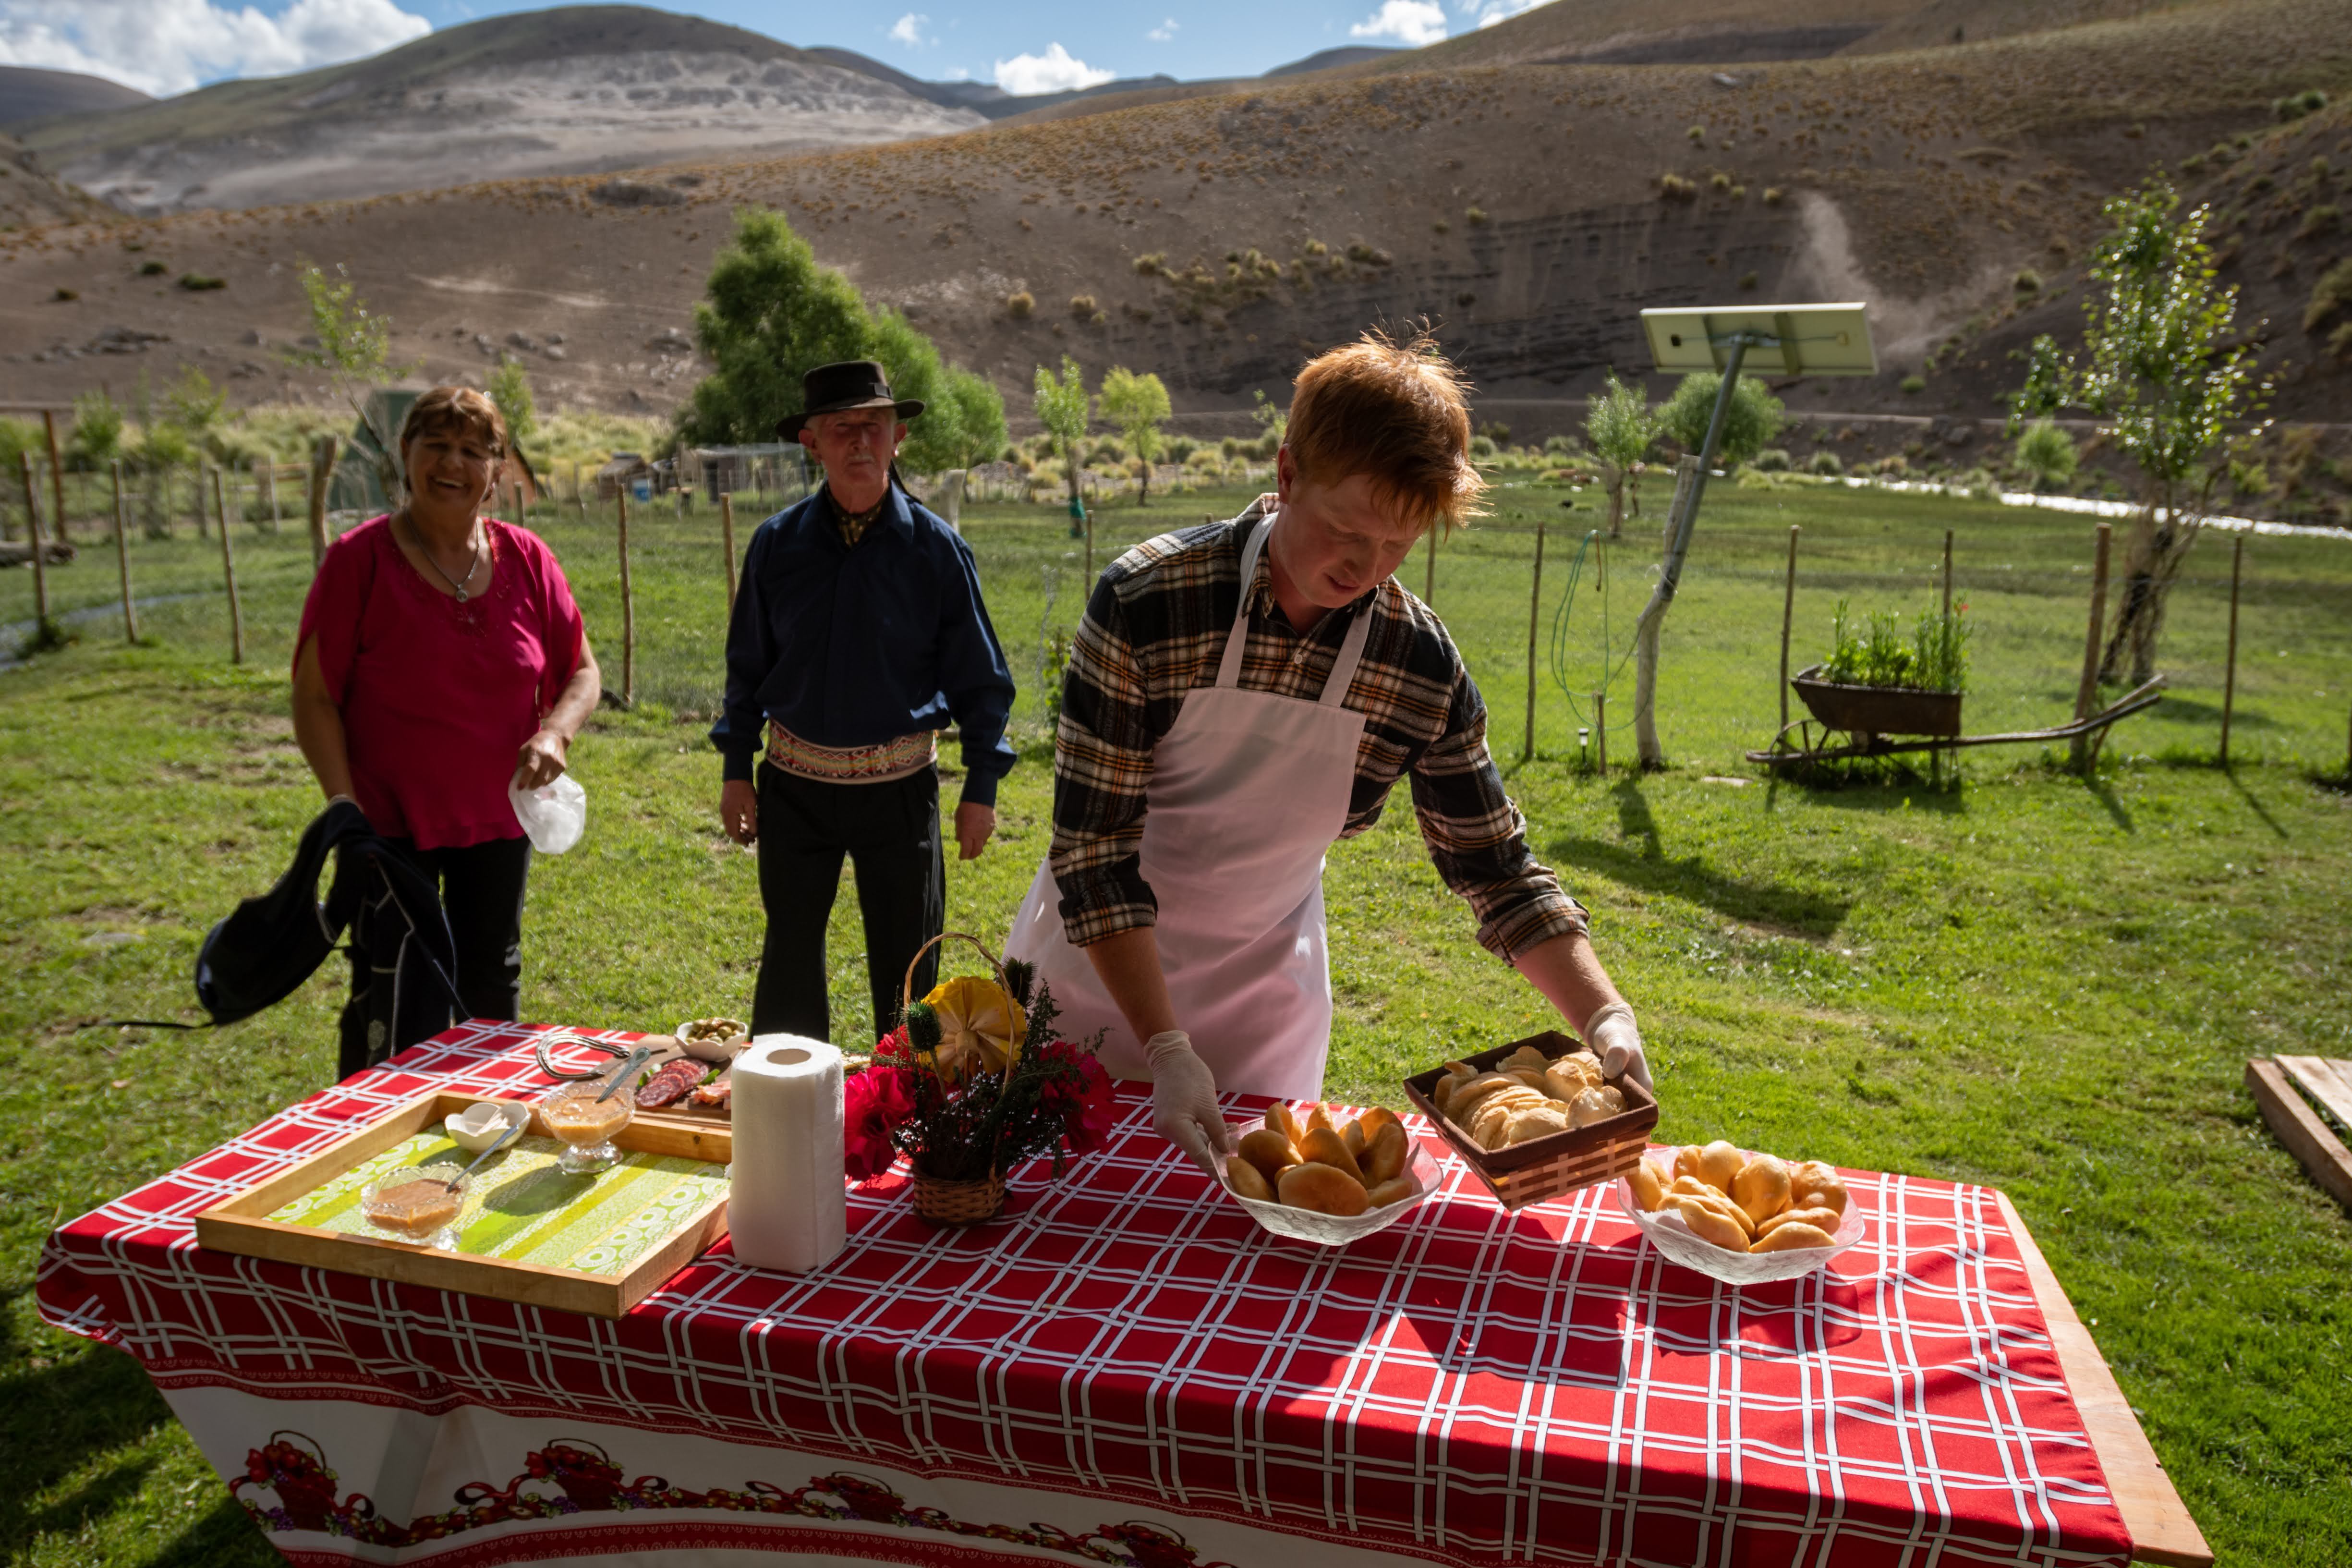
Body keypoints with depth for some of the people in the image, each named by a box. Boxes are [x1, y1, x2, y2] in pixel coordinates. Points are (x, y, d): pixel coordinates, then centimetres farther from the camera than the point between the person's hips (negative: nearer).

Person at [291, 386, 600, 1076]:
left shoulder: (526, 559, 1)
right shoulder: (359, 558, -9)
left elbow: (582, 671, 7)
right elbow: (314, 695, -9)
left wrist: (556, 732, -14)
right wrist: (345, 806, -17)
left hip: (497, 818, 4)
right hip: (390, 821, -4)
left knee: (492, 989, 18)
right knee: (386, 1005, 3)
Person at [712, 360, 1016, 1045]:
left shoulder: (936, 548, -6)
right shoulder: (777, 544, -1)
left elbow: (980, 678, -1)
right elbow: (747, 666, 8)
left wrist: (981, 786, -3)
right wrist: (735, 769, 6)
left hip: (899, 788, -2)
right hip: (795, 784, 2)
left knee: (906, 965, 9)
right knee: (790, 958, 15)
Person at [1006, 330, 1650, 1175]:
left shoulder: (1424, 669, -15)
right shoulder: (1144, 600, -25)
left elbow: (1498, 871, -5)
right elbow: (1093, 849, -23)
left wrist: (1607, 1017, -19)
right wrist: (1165, 1050, -31)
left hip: (1265, 989, 2)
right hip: (1101, 966, -1)